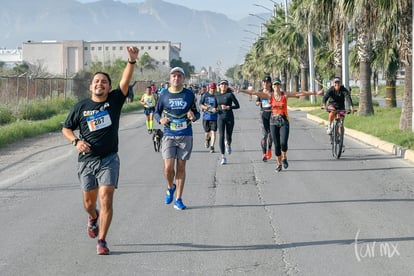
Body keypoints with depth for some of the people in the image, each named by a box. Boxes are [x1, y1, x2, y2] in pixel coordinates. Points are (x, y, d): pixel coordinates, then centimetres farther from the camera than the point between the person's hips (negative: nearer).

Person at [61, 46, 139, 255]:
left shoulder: (114, 101, -1)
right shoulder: (81, 107, 1)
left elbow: (125, 81, -16)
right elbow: (66, 129, 11)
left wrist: (132, 60, -30)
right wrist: (76, 141, -9)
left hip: (109, 160, -2)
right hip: (86, 161, 2)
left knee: (106, 199, -13)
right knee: (89, 202, 14)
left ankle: (101, 241, -6)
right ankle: (93, 218, 50)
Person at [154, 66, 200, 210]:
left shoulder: (189, 95, 3)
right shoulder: (164, 95, 3)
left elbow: (197, 113, 10)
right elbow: (156, 112, 13)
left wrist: (193, 117, -14)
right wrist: (160, 119, -9)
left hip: (185, 136, 0)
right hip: (168, 136, 0)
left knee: (181, 167, 4)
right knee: (168, 167, -10)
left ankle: (178, 199, 13)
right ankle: (171, 187, 23)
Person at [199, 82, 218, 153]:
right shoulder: (205, 95, 3)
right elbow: (200, 104, 4)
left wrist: (216, 109, -19)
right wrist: (205, 107, -16)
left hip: (214, 117, -1)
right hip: (206, 117, 1)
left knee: (213, 132, -9)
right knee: (207, 133, 9)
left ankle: (212, 147, -6)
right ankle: (207, 139, 43)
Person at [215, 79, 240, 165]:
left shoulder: (230, 95, -5)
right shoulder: (217, 96, 7)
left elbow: (237, 106, -7)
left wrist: (228, 107, -18)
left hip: (229, 118, -2)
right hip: (220, 117, 2)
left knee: (228, 136, 7)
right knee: (221, 136, -9)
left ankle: (228, 145, 46)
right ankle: (223, 157, -7)